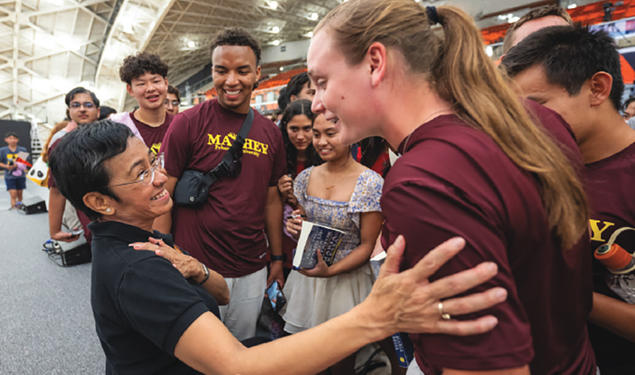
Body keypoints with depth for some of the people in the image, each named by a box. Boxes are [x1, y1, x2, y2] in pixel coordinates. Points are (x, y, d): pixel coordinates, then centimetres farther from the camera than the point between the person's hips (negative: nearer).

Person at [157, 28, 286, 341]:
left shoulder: (270, 133, 4)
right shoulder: (187, 124, -9)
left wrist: (277, 258, 12)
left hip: (253, 270, 4)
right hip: (197, 268, -4)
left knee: (243, 347, 20)